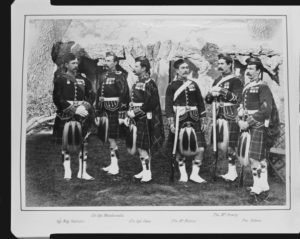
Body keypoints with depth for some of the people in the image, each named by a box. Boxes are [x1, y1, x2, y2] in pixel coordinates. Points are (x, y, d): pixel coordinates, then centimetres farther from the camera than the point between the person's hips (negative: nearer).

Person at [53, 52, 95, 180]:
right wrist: (74, 109, -13)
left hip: (82, 114, 4)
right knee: (66, 143, 0)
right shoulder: (60, 79, 0)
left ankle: (82, 171, 11)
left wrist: (85, 106, -9)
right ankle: (67, 171, 8)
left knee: (84, 143, 3)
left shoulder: (83, 79, 13)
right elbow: (57, 99, -7)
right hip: (66, 116, -3)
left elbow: (91, 96, 10)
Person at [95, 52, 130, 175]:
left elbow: (124, 96, -13)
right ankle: (113, 164, 21)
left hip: (114, 111, -7)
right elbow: (99, 96, 18)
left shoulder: (119, 76, -7)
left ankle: (115, 166, 1)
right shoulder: (103, 77, 15)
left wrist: (122, 113, -18)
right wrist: (97, 113, 16)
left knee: (111, 138, -8)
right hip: (105, 111, 7)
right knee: (109, 139, 11)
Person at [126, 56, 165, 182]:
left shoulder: (149, 83, -13)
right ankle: (144, 170, 22)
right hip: (137, 119, 9)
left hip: (145, 119, -8)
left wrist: (135, 112, -18)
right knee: (139, 146, 12)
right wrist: (130, 111, 3)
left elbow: (151, 104, -19)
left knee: (144, 147, -5)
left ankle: (148, 172, 5)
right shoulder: (137, 83, 14)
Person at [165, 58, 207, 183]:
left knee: (200, 148, -4)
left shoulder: (193, 84, 11)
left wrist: (202, 120, 9)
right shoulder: (172, 86, -1)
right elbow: (168, 105, -4)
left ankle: (195, 174, 9)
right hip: (179, 120, -3)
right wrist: (171, 123, -11)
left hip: (194, 120, 3)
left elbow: (200, 103, 13)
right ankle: (183, 174, 20)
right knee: (179, 149, 5)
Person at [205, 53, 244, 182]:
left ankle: (232, 172, 7)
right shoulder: (217, 80, 14)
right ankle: (234, 158, 28)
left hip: (231, 117, -7)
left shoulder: (236, 81, -6)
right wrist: (211, 94, -10)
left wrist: (222, 91, -25)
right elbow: (208, 100, 13)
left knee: (230, 145, -4)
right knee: (220, 145, 8)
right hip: (220, 116, 7)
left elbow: (237, 98, -19)